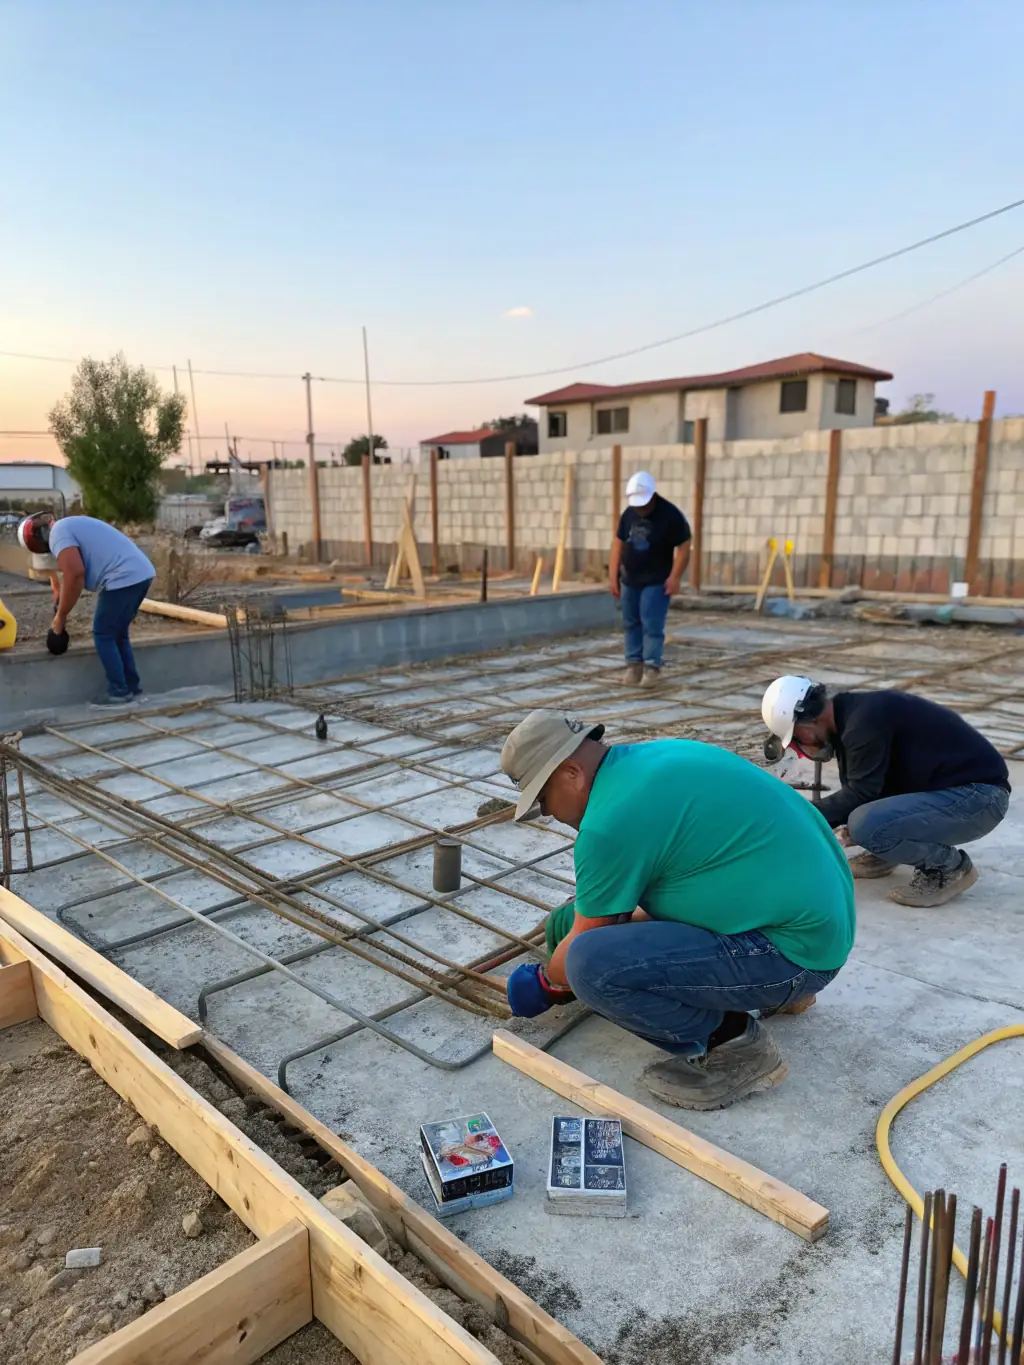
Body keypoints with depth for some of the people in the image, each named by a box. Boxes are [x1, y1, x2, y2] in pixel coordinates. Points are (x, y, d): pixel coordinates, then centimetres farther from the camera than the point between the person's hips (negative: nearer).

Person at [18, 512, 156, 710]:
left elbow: (75, 575, -16)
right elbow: (76, 571, 32)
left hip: (124, 579, -10)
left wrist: (60, 616, -8)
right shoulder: (70, 525, 26)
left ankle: (119, 693, 5)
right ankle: (132, 686, 24)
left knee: (104, 635, 2)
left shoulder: (58, 533, -5)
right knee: (117, 634, 19)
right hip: (142, 573, 10)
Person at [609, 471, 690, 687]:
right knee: (631, 623, 8)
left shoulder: (671, 515, -14)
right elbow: (618, 543, 8)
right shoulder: (629, 513, 3)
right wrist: (613, 576, 5)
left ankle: (652, 667, -6)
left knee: (652, 625, -10)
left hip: (657, 582, -6)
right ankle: (634, 664, 15)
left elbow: (683, 547, -13)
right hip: (630, 580, 6)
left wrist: (675, 577, -19)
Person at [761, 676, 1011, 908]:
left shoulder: (864, 721, -23)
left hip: (978, 796, -10)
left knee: (866, 825, -27)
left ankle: (951, 868, -4)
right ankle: (882, 854, 16)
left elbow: (861, 794, -19)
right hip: (946, 787, 10)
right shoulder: (851, 715, 7)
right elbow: (857, 791, 14)